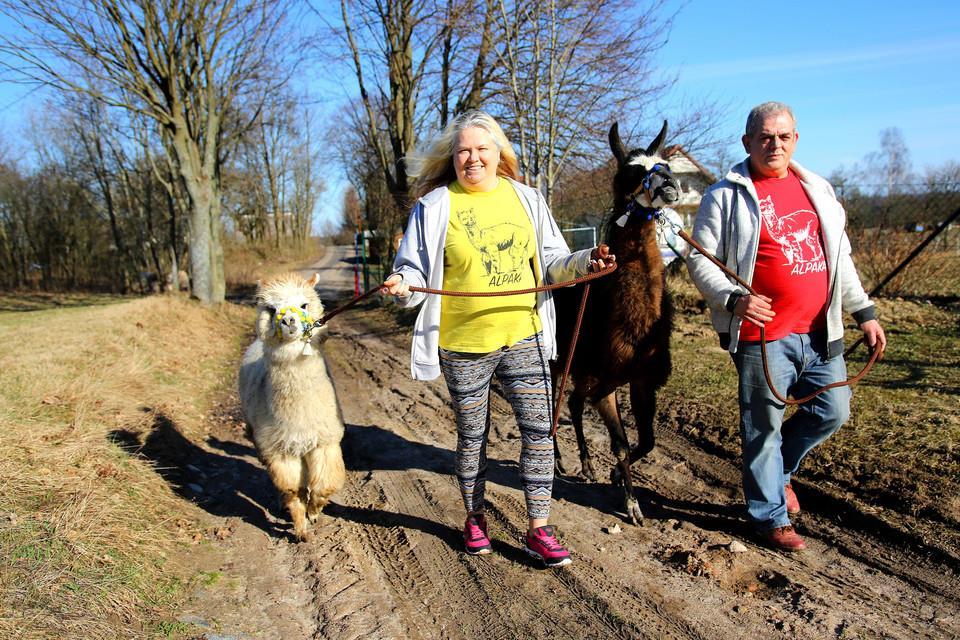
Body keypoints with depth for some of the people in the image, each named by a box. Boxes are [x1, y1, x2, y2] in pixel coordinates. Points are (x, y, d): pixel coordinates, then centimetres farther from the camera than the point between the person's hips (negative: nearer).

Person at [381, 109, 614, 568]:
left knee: (539, 429, 1)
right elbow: (416, 268, -2)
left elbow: (550, 262, 9)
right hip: (464, 345, -2)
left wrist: (585, 262, -9)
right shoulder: (435, 205, -3)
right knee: (472, 436, 13)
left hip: (523, 337, 2)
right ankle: (474, 519, 34)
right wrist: (401, 284, -24)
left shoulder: (525, 198, 6)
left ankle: (538, 530, 14)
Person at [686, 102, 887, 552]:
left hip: (820, 332, 6)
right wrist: (733, 298, -23)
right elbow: (700, 260, -7)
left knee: (833, 411, 13)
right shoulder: (727, 196, -4)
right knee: (764, 427, 4)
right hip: (762, 334, -6)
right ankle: (771, 516, 22)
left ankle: (779, 470, 38)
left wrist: (864, 312, 14)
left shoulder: (817, 189, 14)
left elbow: (839, 258, 19)